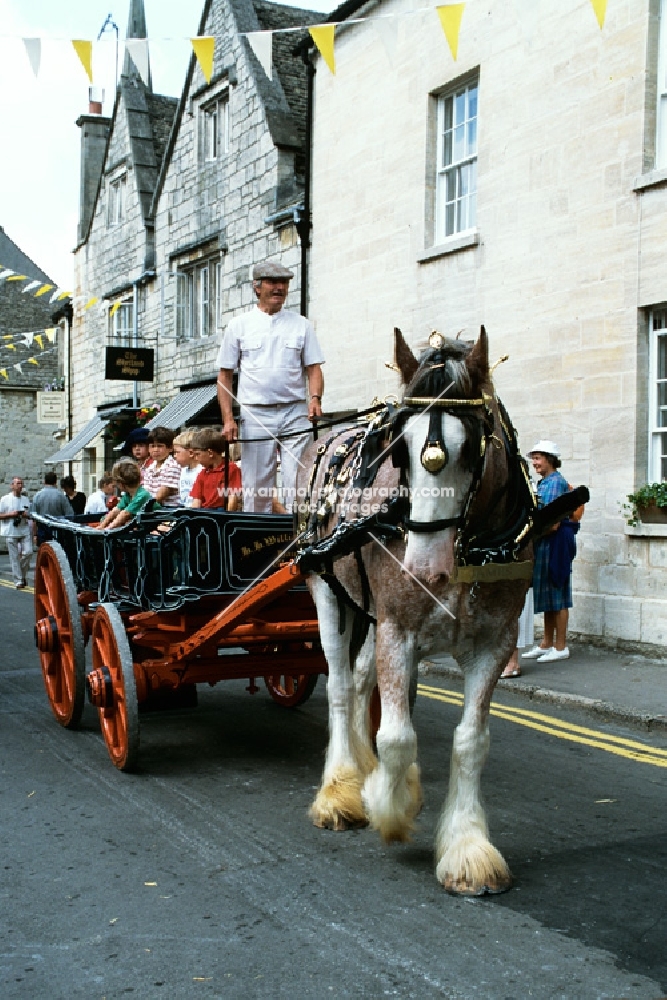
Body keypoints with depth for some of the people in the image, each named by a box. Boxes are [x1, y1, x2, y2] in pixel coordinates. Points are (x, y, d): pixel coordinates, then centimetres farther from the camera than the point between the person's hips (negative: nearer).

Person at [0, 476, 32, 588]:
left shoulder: (26, 499, 13)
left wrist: (27, 515, -3)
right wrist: (10, 515, -14)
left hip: (25, 530, 3)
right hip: (11, 532, -3)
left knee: (28, 552, -9)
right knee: (14, 557, -1)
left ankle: (23, 575, 14)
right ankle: (18, 581, 5)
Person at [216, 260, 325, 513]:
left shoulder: (300, 324, 12)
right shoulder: (239, 325, 9)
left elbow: (313, 367, 10)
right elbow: (225, 375, 8)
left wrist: (315, 398, -11)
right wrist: (228, 418, -2)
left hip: (295, 413, 0)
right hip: (256, 415, 0)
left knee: (297, 480, -6)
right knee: (257, 484, 2)